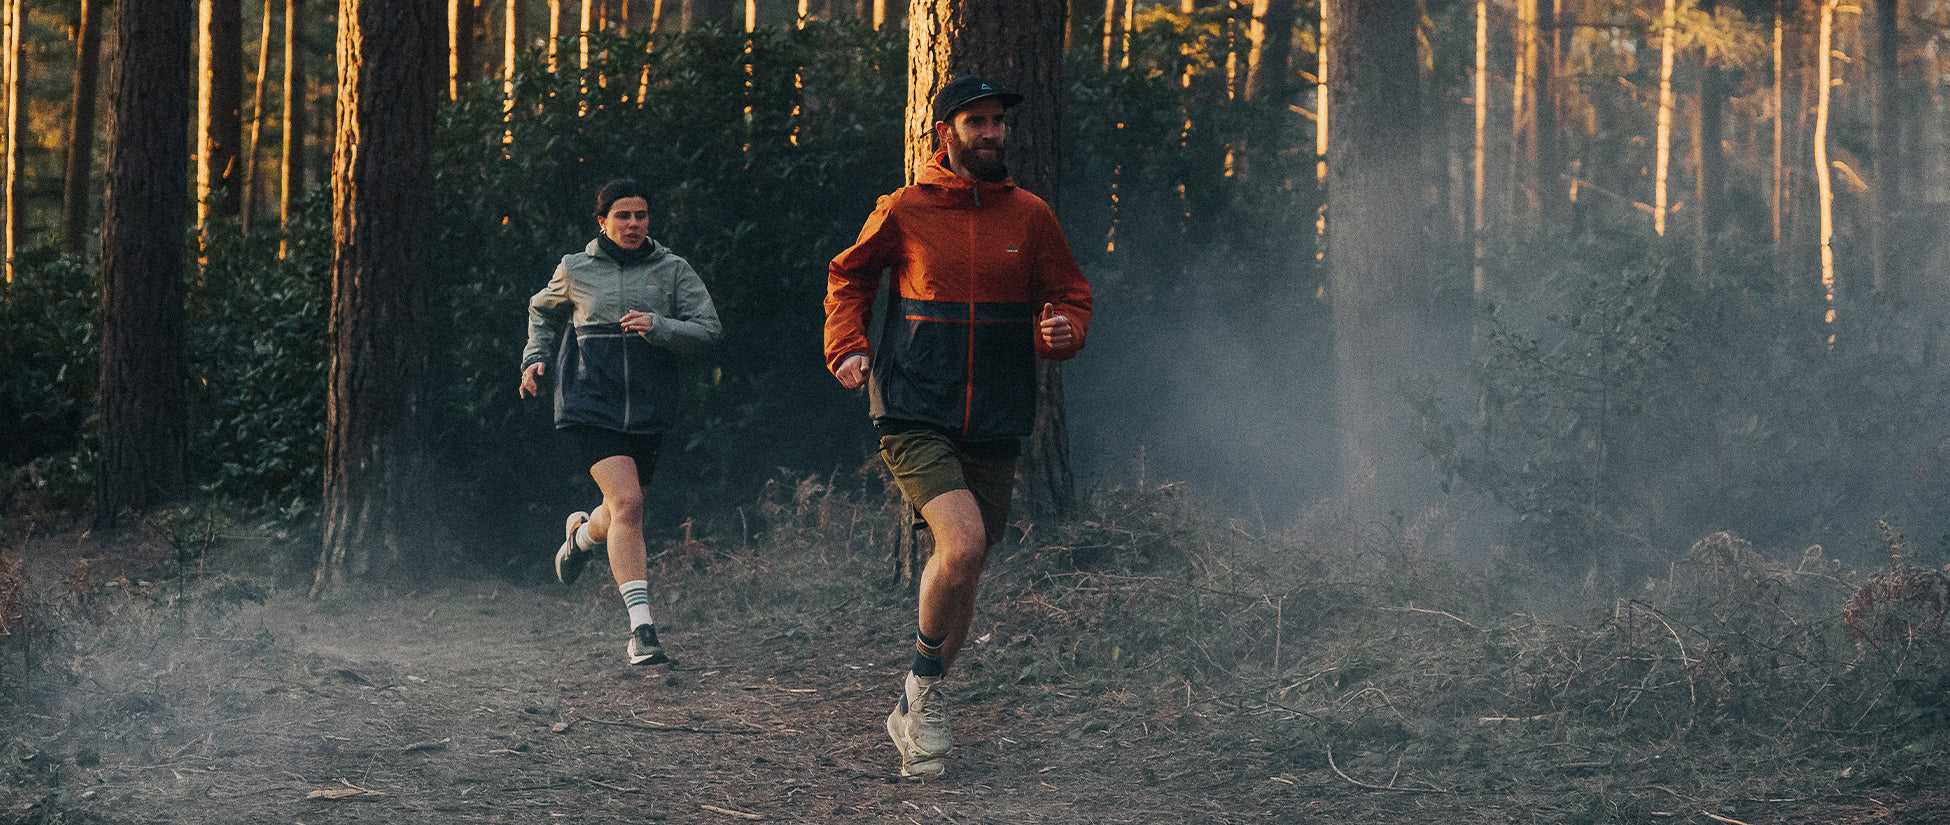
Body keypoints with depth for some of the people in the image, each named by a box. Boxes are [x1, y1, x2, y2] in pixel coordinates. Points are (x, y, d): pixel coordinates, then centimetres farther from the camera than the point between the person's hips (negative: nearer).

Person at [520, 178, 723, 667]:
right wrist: (535, 358, 11)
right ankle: (641, 629, -21)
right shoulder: (575, 271, 6)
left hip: (650, 409, 3)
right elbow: (543, 311, 26)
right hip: (591, 404, -2)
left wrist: (659, 328, -19)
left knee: (620, 516, 13)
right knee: (627, 506, -20)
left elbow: (708, 330, -3)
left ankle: (582, 533, 53)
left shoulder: (674, 271, 4)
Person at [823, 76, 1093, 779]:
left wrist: (1062, 332, -8)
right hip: (915, 417, -4)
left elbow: (1071, 297, 15)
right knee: (962, 545, -23)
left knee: (962, 573, 10)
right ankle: (925, 685, 0)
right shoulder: (903, 211, 1)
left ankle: (914, 712, 29)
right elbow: (848, 276, 16)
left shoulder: (1030, 217, 7)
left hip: (995, 429, 4)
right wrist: (846, 346, 1)